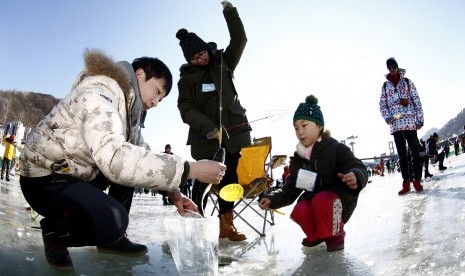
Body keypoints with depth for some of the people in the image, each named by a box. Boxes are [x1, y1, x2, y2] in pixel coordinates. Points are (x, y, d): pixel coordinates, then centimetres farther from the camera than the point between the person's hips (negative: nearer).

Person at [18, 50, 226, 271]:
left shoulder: (130, 107, 4)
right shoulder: (98, 94, -24)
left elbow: (143, 155, 7)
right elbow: (114, 158, -40)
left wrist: (173, 191, -7)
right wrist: (189, 170, -39)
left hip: (77, 173, 9)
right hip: (44, 177, -9)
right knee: (112, 221, -30)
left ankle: (112, 238, 8)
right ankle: (55, 233, 2)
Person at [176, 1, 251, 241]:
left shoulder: (223, 62, 11)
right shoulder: (186, 78, 5)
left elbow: (239, 41, 0)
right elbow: (186, 108, -7)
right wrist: (208, 127, -22)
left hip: (235, 128, 2)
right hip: (204, 133, -1)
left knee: (231, 176, 2)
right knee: (203, 179, -4)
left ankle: (226, 223, 9)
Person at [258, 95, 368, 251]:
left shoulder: (336, 149, -9)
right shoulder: (298, 159, 5)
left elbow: (359, 169, -17)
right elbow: (290, 189, 8)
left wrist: (355, 177, -42)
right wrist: (272, 200, -8)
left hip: (339, 199, -4)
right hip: (311, 197, 5)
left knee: (321, 200, -36)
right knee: (299, 212, -27)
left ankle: (335, 235, -5)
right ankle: (316, 235, 9)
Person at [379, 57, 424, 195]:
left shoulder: (407, 82, 8)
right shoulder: (385, 85, 13)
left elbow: (417, 101, 4)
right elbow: (382, 104, 9)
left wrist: (420, 120, -3)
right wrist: (387, 117, -8)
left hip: (409, 122, -2)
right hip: (395, 124, 2)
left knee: (415, 151, 0)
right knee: (401, 154, 4)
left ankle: (417, 180, 9)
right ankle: (406, 182, 8)